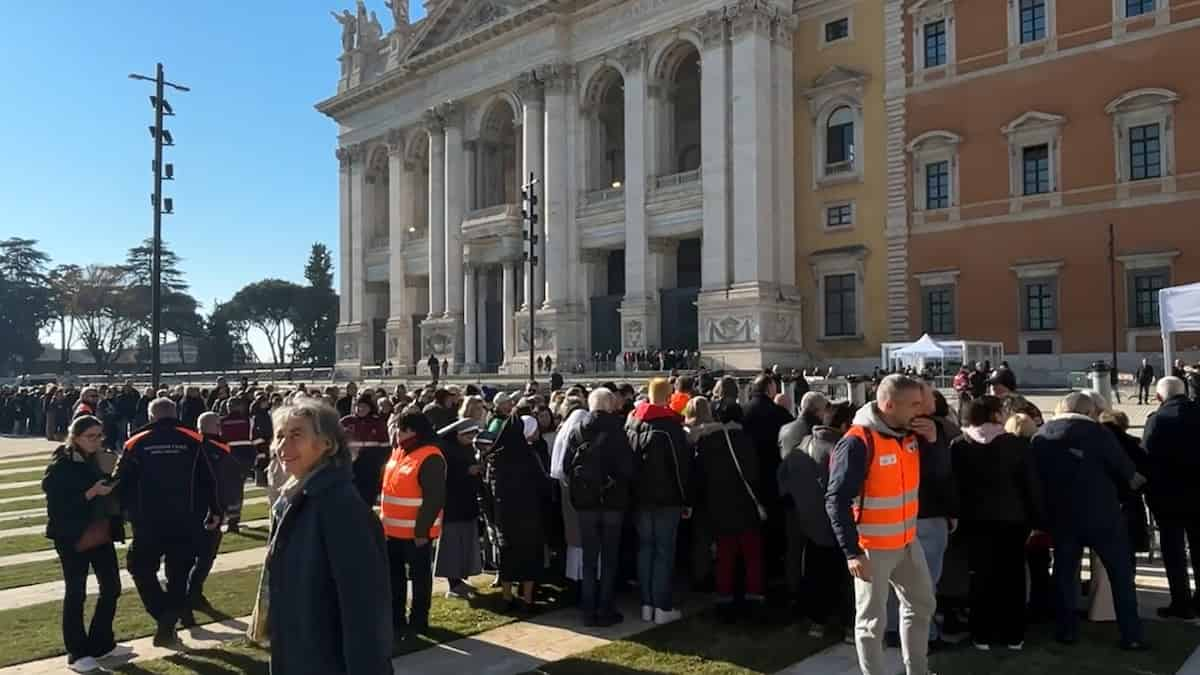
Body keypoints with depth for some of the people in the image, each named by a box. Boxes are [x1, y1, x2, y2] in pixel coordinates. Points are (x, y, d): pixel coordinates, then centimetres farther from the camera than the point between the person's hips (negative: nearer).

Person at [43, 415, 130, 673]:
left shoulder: (98, 460, 7)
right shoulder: (60, 466, -12)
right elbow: (57, 505, -19)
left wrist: (111, 488, -2)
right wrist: (90, 494, -27)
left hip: (101, 535, 7)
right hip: (73, 538, -7)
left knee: (112, 587, 10)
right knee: (75, 594, 3)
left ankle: (102, 644, 25)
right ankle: (77, 654, 15)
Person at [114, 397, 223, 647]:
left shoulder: (136, 444, 1)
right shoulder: (193, 441, -1)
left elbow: (120, 483, 2)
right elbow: (209, 480, 0)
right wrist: (216, 511, 10)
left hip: (149, 523, 0)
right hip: (186, 523, 1)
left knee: (141, 569, 17)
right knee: (179, 576, 13)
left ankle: (164, 617, 3)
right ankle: (168, 626, 12)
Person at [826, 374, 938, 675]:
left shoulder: (911, 433, -1)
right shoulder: (857, 443, -23)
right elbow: (837, 501, -22)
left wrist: (932, 439, -7)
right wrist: (852, 552, -24)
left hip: (908, 541, 8)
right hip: (872, 548, -8)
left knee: (921, 605, 22)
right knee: (872, 621, 6)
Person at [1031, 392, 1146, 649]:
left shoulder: (1040, 436, 0)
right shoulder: (1097, 432, -13)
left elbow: (1036, 477, 5)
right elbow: (1125, 468, -5)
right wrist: (1134, 479, 18)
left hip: (1062, 516, 4)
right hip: (1101, 514, -3)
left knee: (1064, 572, 15)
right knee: (1121, 573, 10)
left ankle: (1067, 630, 18)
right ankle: (1131, 635, 12)